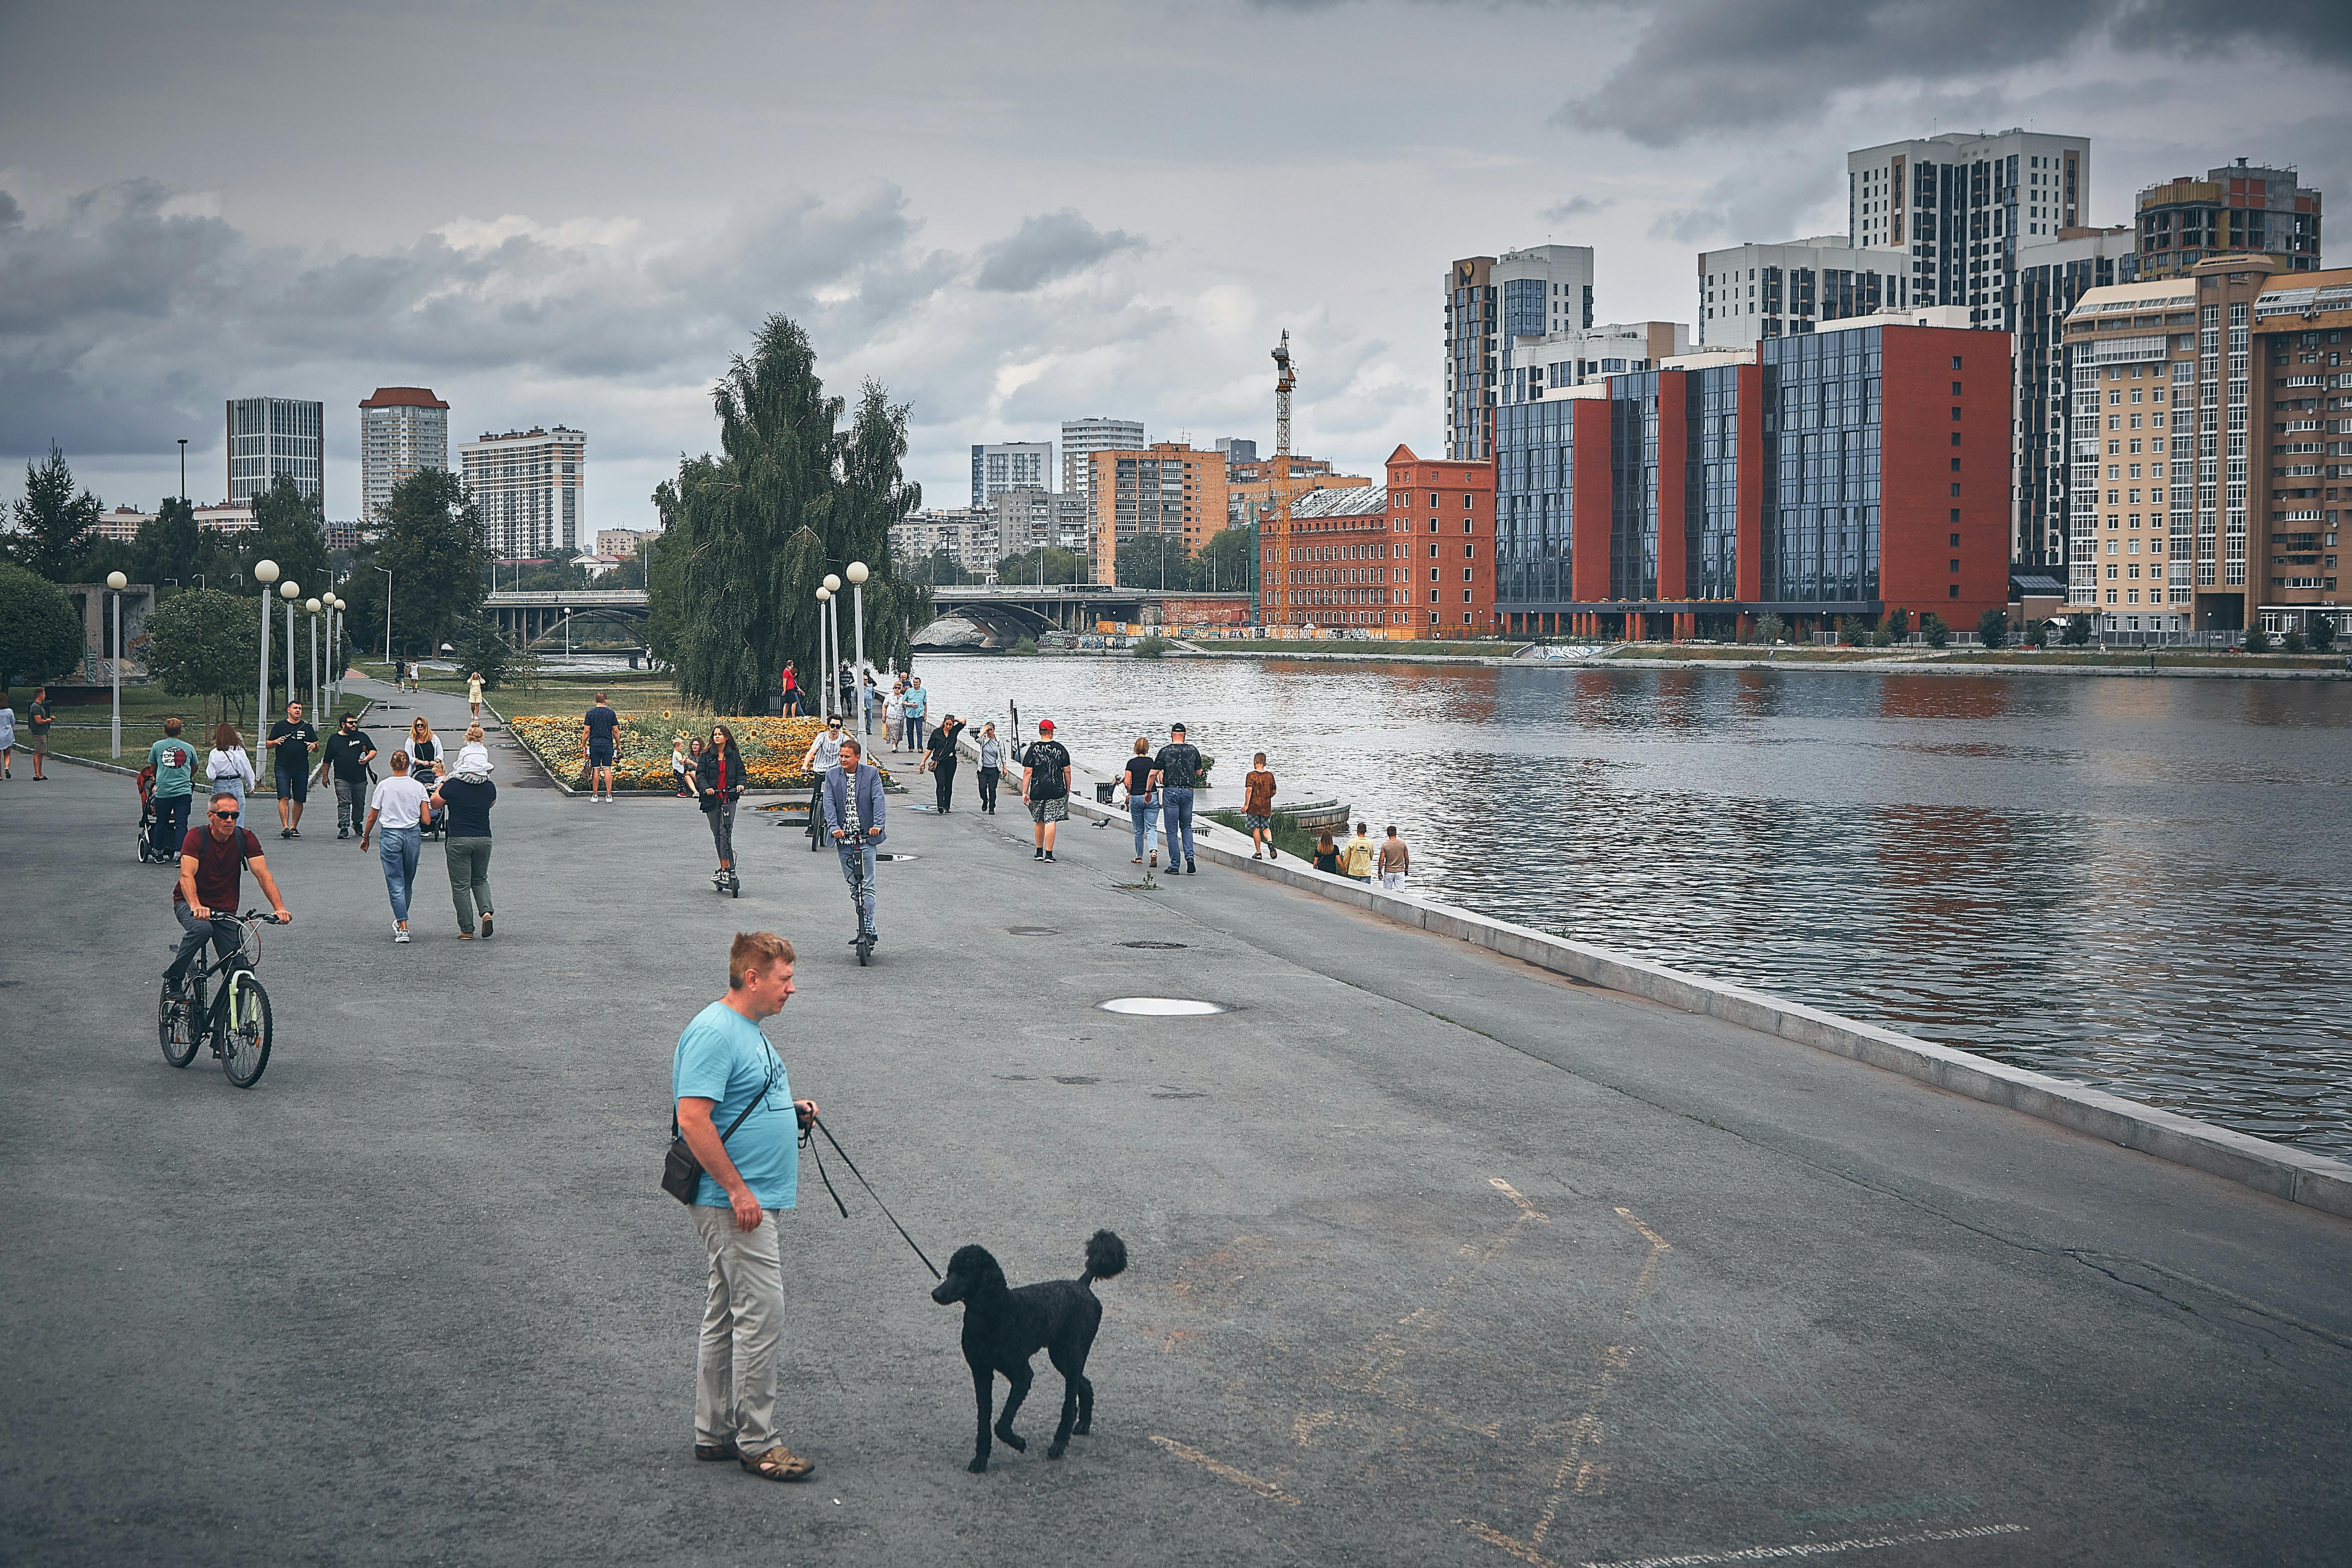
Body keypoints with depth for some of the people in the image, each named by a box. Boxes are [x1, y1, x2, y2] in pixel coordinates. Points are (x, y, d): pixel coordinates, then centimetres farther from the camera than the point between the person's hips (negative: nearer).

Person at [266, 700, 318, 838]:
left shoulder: (307, 727, 12)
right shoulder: (279, 726, 8)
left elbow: (317, 745, 15)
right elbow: (268, 745, 11)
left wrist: (314, 745, -8)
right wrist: (276, 742, -11)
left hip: (302, 769, 2)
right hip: (283, 768, -2)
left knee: (299, 800, 5)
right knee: (284, 798, -13)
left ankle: (294, 827, 16)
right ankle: (285, 827, -16)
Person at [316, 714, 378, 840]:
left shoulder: (362, 736, 10)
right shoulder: (334, 739, 9)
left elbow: (373, 751, 9)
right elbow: (327, 761, 13)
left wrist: (367, 759, -11)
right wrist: (324, 776, 13)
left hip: (360, 779, 1)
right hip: (342, 779, -1)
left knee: (359, 804, 9)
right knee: (344, 803, -10)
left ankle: (357, 824, 29)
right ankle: (344, 828, -11)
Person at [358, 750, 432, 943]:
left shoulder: (384, 786, -4)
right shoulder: (418, 787, -2)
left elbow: (372, 818, 0)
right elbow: (426, 819, -4)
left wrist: (365, 837, 16)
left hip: (390, 835, -2)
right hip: (412, 835, 2)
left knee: (396, 884, -1)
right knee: (407, 883, 19)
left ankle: (403, 928, -11)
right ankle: (401, 922, 33)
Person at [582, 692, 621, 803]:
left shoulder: (591, 713, -1)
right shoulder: (611, 713, 1)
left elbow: (586, 731, -2)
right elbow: (616, 731, 2)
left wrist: (583, 745, 6)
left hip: (594, 744, 0)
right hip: (608, 744, 0)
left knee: (596, 770, 4)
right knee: (607, 769, 1)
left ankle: (595, 795, 7)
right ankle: (609, 795, -1)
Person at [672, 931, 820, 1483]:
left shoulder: (748, 1029, 15)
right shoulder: (714, 1033, -18)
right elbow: (693, 1118, -24)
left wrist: (788, 1110, 11)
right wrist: (738, 1190, -22)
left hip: (752, 1200, 10)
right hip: (735, 1203, -10)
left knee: (726, 1316, 14)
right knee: (762, 1315, -9)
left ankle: (714, 1433, 21)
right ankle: (756, 1443, -3)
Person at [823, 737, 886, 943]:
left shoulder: (871, 773, 0)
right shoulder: (832, 776, 6)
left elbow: (878, 800, -8)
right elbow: (829, 803, -2)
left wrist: (877, 825, -23)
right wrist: (834, 827, -18)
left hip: (866, 837, -3)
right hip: (843, 837, 3)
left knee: (867, 885, -9)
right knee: (853, 885, 9)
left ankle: (869, 928, -12)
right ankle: (865, 924, 17)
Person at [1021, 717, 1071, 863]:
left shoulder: (1033, 749, -1)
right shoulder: (1060, 749, 0)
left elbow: (1028, 772, -4)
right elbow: (1067, 772, 3)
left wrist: (1025, 792, -1)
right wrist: (1068, 791, 13)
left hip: (1037, 791, 1)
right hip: (1056, 791, -1)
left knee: (1040, 822, 15)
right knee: (1050, 821, -5)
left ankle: (1039, 852, 24)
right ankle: (1049, 854, -9)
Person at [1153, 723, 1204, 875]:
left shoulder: (1165, 751, -4)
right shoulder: (1193, 750, 3)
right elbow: (1199, 773, 12)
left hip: (1171, 792, -3)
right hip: (1188, 791, 3)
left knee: (1172, 831, 3)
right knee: (1186, 827, 16)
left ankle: (1174, 865, 3)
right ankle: (1190, 857, -5)